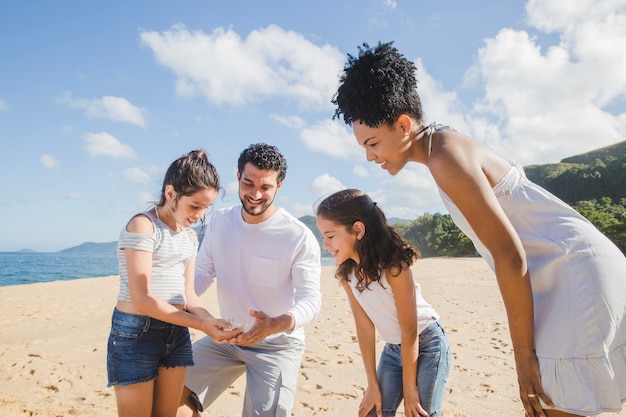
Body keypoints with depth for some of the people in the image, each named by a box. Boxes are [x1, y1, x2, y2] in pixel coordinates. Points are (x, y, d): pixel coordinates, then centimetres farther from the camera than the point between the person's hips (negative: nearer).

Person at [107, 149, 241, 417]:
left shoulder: (190, 236, 9)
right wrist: (201, 325, -22)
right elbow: (142, 299, -20)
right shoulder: (142, 225, -14)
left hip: (176, 333, 7)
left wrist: (212, 321, -11)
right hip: (136, 333, -7)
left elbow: (187, 293, 8)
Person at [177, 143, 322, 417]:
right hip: (226, 338, 4)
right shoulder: (219, 222, -3)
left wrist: (277, 324, -41)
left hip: (278, 345, -4)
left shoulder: (299, 237, -18)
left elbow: (311, 298, -21)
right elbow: (203, 273, 3)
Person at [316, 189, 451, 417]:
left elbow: (410, 331, -20)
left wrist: (409, 388, -12)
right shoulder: (346, 272, -11)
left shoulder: (393, 266, -27)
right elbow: (364, 327, -7)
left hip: (427, 345, -5)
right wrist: (373, 385, -5)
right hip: (393, 349, 5)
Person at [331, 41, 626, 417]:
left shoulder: (447, 157, -20)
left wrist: (524, 355, -12)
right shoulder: (447, 147, 10)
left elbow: (511, 259, -21)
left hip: (580, 274, -9)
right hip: (560, 277, 9)